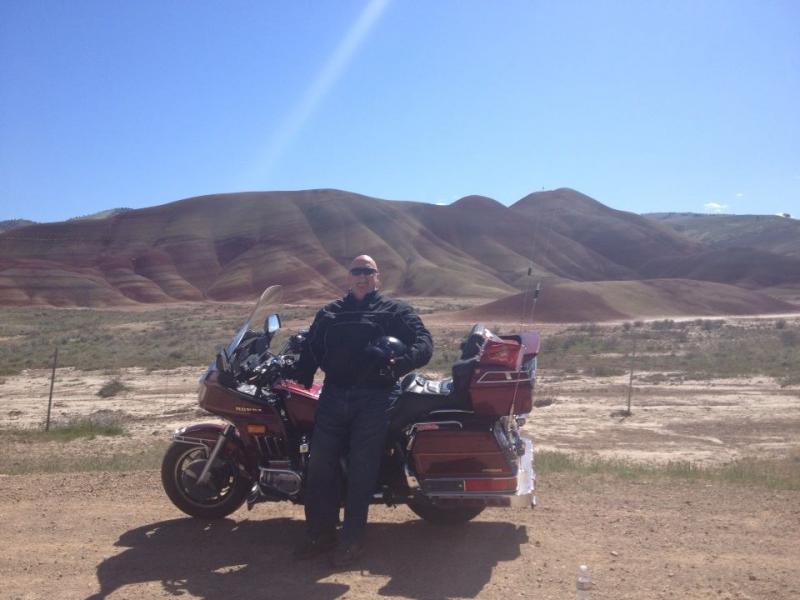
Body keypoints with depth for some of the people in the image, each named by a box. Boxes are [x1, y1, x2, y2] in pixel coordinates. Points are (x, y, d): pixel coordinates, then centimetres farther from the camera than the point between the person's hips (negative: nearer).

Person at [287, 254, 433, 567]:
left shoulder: (395, 311, 12)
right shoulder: (328, 314, 23)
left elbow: (423, 342, -2)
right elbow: (310, 351, 17)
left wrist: (401, 362, -22)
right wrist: (297, 381, 1)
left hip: (376, 397, -3)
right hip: (334, 396, 3)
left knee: (361, 468, -4)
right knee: (320, 463, -1)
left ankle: (352, 538, 8)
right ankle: (320, 532, 13)